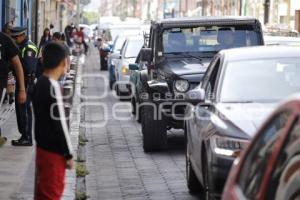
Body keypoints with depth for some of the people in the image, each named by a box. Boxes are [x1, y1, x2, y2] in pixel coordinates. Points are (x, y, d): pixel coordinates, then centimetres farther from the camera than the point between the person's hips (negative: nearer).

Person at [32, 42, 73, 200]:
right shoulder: (52, 87, -22)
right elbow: (59, 124, -21)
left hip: (43, 145, 9)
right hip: (53, 150, -9)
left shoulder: (40, 83, 6)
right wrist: (68, 153, -13)